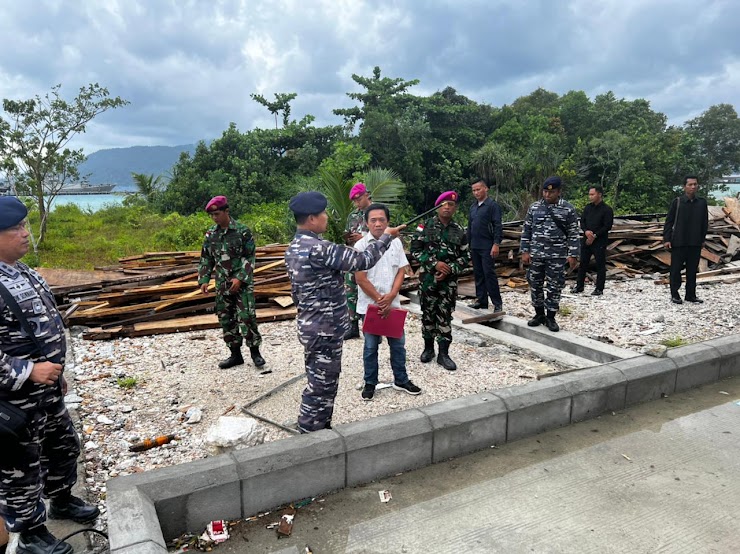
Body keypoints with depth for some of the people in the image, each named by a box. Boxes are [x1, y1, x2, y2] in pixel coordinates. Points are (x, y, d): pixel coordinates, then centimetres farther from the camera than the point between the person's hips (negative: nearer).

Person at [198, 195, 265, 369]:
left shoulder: (242, 231, -8)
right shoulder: (210, 234, 6)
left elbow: (250, 258, -9)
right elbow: (206, 259, 13)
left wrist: (240, 278, -17)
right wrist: (204, 280, 3)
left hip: (242, 283, -5)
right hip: (222, 284, 5)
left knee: (247, 317, -8)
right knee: (226, 319, 9)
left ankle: (255, 351, 9)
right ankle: (235, 354, 20)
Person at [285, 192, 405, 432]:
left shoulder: (294, 247, 8)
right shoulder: (317, 248, -24)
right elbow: (362, 261, -21)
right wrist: (386, 237, -7)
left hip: (311, 325, 10)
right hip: (325, 328, -10)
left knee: (322, 383, 20)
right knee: (321, 386, 2)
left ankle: (320, 430, 33)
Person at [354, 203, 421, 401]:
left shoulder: (396, 243, 2)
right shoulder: (361, 245, -9)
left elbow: (401, 272, 2)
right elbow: (361, 279, -11)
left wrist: (390, 297, -11)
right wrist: (379, 300, -12)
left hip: (393, 304, 3)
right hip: (370, 305, -3)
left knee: (398, 343, 13)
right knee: (371, 346, 9)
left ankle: (401, 380, 29)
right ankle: (370, 383, 23)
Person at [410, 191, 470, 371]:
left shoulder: (459, 231, 5)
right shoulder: (425, 226, -3)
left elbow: (465, 257, 7)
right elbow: (415, 249, -7)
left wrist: (450, 269, -9)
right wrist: (434, 263, -15)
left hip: (449, 280, 1)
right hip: (427, 277, -1)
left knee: (445, 315, 4)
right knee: (428, 313, 8)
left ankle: (443, 353, 10)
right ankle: (428, 348, 24)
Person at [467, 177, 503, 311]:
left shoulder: (493, 205, -6)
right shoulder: (473, 207, 15)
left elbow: (498, 226, -11)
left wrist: (496, 244, -18)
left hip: (487, 247, -7)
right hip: (474, 247, 7)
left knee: (489, 274, -6)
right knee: (478, 275, 11)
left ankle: (497, 303, 1)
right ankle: (481, 300, 19)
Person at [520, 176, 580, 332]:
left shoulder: (568, 209, -2)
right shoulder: (534, 207, 5)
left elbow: (573, 234, -1)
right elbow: (526, 231, 7)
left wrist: (573, 255, -6)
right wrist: (524, 251, 1)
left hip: (557, 256, -2)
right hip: (535, 255, 2)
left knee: (554, 288, 3)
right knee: (535, 286, 9)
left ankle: (550, 318, 16)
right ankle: (539, 314, 24)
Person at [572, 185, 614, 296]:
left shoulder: (607, 209, -8)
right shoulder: (588, 207, 10)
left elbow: (608, 226, -12)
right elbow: (582, 221, 11)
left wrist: (594, 236, -16)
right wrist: (586, 231, -9)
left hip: (600, 242, -6)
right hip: (586, 241, 6)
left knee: (600, 265, 1)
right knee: (583, 263, 10)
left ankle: (599, 289, 9)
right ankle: (579, 286, 20)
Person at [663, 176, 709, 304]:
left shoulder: (702, 203, 5)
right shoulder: (677, 202, -4)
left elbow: (705, 222, 13)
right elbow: (669, 221, -3)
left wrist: (702, 238, 9)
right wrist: (667, 239, -7)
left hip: (696, 244, 3)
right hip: (679, 243, -3)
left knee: (692, 270, 9)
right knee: (676, 269, 2)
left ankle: (691, 295, 18)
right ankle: (674, 294, 11)